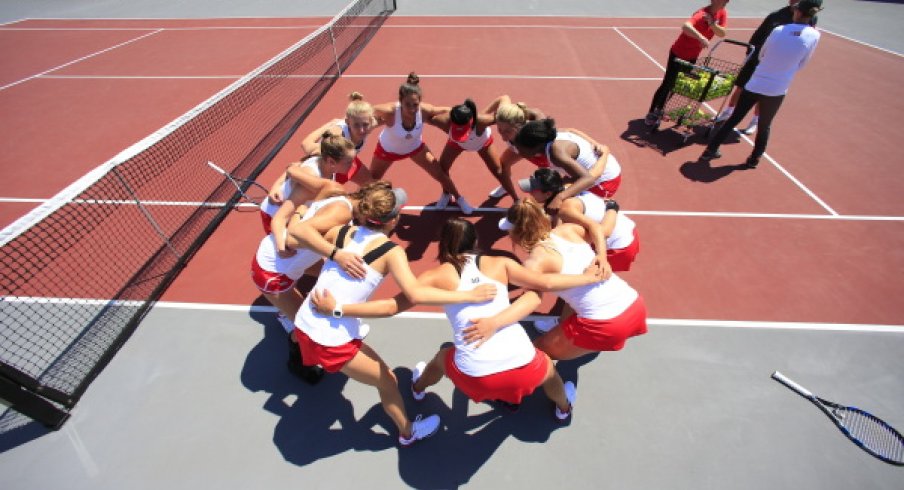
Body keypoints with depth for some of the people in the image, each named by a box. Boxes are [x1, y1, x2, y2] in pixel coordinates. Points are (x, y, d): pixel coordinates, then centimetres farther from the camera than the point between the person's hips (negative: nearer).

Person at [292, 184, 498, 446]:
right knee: (387, 382, 16)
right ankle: (408, 432, 41)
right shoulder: (391, 251, -17)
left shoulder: (340, 232, -1)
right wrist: (469, 295, -28)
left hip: (303, 324, 7)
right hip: (331, 342, -7)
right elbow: (415, 294, -32)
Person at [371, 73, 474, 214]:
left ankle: (458, 199, 33)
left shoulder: (425, 110, -35)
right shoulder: (390, 112, -42)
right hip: (387, 149, -1)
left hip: (415, 147, 2)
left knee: (441, 174, 4)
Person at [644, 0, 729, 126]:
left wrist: (712, 24, -25)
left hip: (692, 56, 8)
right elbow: (685, 27, -46)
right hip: (678, 54, -8)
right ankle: (651, 113, 2)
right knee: (668, 84, -7)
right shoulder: (702, 14, -27)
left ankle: (659, 109, 24)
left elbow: (722, 33, -7)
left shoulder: (722, 13, -4)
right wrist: (701, 38, -56)